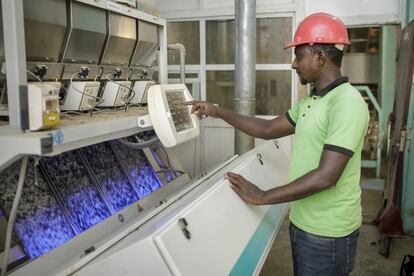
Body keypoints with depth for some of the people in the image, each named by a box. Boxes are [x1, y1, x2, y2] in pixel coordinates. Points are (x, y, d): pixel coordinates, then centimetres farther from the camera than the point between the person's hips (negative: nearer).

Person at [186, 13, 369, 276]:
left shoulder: (347, 103, -22)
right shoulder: (309, 101, 9)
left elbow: (325, 177, -28)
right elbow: (269, 129, 14)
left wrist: (262, 197, -24)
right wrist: (218, 112, 11)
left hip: (327, 233, -8)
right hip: (302, 223, 8)